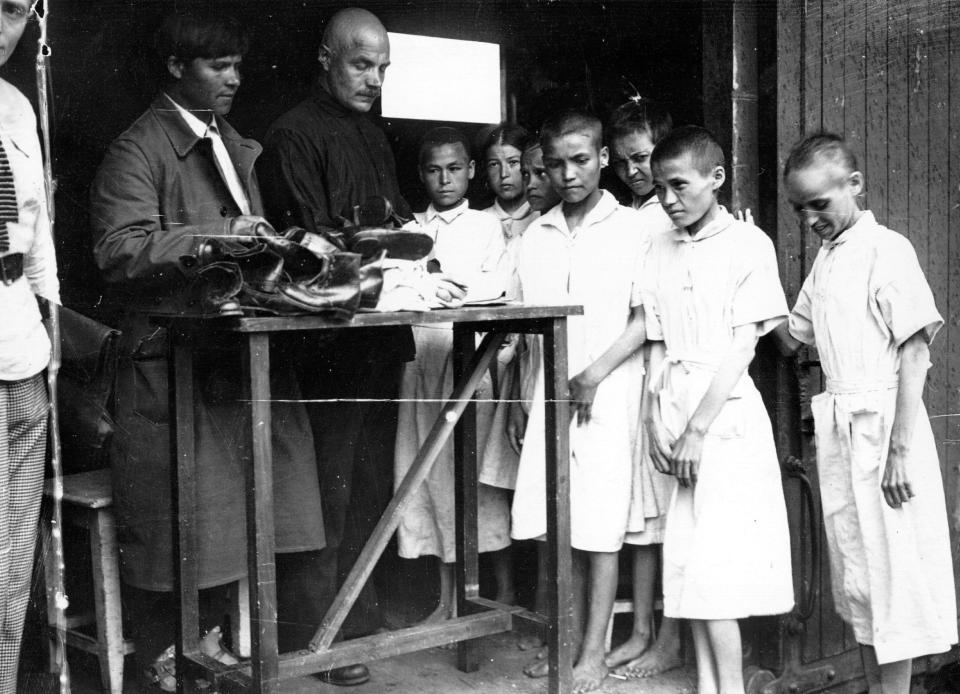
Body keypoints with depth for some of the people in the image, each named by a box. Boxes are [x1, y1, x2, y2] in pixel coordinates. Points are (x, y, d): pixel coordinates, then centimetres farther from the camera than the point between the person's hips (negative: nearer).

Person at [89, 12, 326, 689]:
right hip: (173, 358, -7)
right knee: (175, 512, -2)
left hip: (239, 349, 7)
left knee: (229, 507, 8)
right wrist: (209, 240, -26)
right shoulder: (137, 149, -5)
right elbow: (120, 250, -16)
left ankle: (204, 633, 23)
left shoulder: (237, 146, 20)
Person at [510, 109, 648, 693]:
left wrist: (594, 374, -13)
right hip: (550, 393, 4)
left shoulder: (630, 229, -1)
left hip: (609, 393, -4)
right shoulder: (536, 235, 12)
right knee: (553, 526, 6)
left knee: (599, 530, -1)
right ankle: (569, 638, 20)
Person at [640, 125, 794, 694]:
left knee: (715, 567, -8)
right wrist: (655, 419, 0)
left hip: (727, 412, -5)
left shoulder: (748, 243, -3)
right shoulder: (660, 252, 13)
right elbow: (659, 344, 13)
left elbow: (743, 344, -9)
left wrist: (699, 427, -14)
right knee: (686, 564, 6)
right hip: (675, 413, 5)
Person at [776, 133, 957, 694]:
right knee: (855, 577, 13)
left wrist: (900, 448, -18)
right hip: (840, 433, 8)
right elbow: (792, 337, 20)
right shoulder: (825, 260, 13)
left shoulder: (887, 249, -10)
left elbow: (915, 351, -14)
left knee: (893, 573, 0)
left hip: (882, 427, -7)